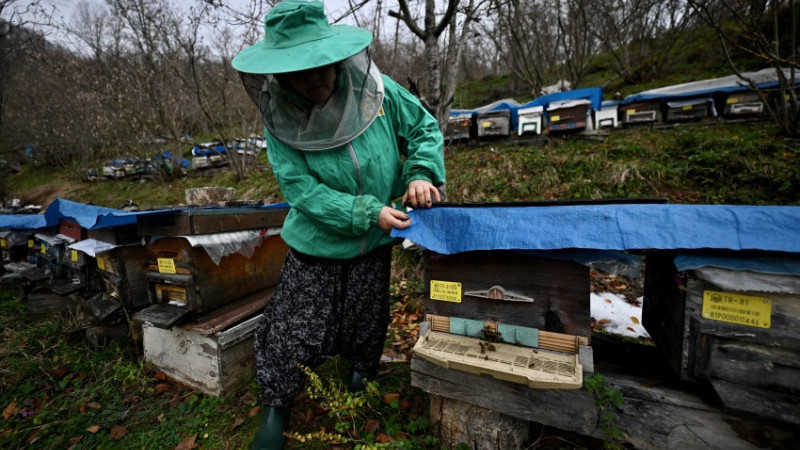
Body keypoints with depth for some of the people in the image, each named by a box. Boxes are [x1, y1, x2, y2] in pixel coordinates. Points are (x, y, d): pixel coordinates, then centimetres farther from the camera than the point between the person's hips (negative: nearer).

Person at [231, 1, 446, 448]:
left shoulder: (376, 89, -12)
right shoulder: (281, 119, -14)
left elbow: (425, 128, -1)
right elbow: (303, 191, -19)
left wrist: (421, 174, -19)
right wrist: (370, 212, -26)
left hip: (375, 243, 2)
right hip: (318, 244, -1)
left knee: (367, 324, 20)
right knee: (297, 329, 8)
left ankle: (363, 379, 54)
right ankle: (277, 407, 39)